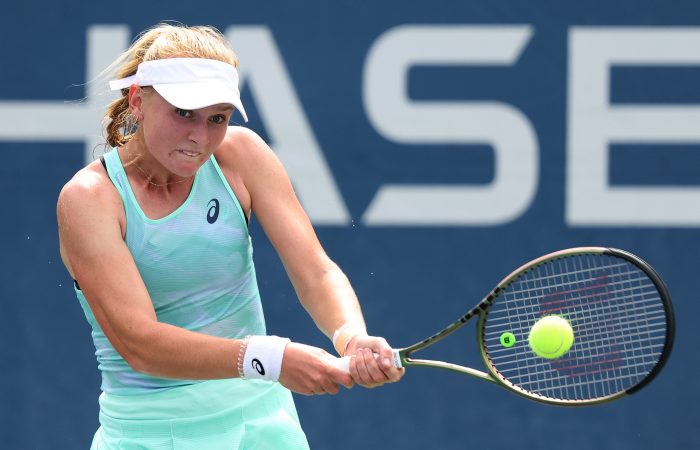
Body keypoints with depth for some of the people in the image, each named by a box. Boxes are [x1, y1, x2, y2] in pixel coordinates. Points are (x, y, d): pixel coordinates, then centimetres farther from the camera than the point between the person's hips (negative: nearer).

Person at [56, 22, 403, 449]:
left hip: (260, 415, 3)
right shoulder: (89, 197, -15)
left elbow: (317, 273, -12)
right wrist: (269, 358, -38)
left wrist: (352, 337, -34)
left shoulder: (240, 153, -4)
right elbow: (138, 342, -26)